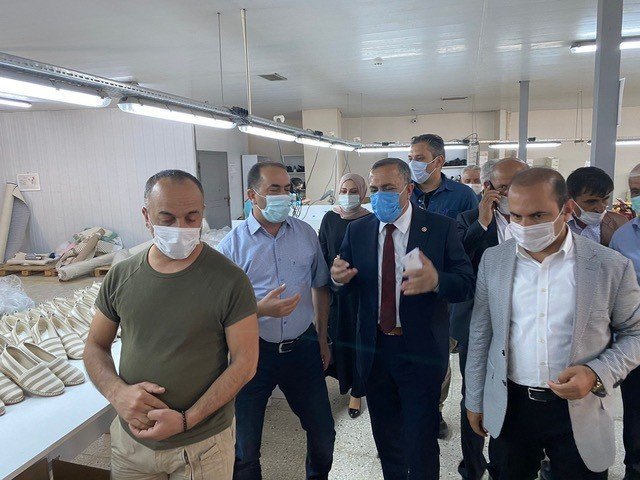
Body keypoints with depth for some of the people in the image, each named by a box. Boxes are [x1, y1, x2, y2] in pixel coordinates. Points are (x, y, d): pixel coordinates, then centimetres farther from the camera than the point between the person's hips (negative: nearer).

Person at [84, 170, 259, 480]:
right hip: (130, 438, 4)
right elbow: (95, 346, 6)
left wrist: (185, 420, -19)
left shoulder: (229, 280, -16)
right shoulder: (121, 277, -3)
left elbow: (244, 361, -14)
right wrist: (117, 392, -13)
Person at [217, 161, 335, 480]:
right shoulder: (232, 245, -9)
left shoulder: (306, 234, 0)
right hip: (253, 351, -2)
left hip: (303, 346, 3)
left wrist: (322, 339, 12)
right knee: (245, 445, 14)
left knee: (323, 433, 17)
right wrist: (261, 309, -24)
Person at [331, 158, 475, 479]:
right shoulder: (357, 230, 0)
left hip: (421, 351, -3)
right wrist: (339, 278, -20)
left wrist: (436, 280, -35)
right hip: (374, 350, 4)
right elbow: (346, 289, 4)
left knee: (420, 441, 11)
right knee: (385, 435, 23)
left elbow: (466, 284, -14)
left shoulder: (441, 228, -10)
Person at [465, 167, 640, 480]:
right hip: (509, 406, 2)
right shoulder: (493, 260, -4)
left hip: (579, 410, -1)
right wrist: (474, 400, 7)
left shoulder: (612, 266, -9)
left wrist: (597, 374, -16)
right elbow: (481, 333, 3)